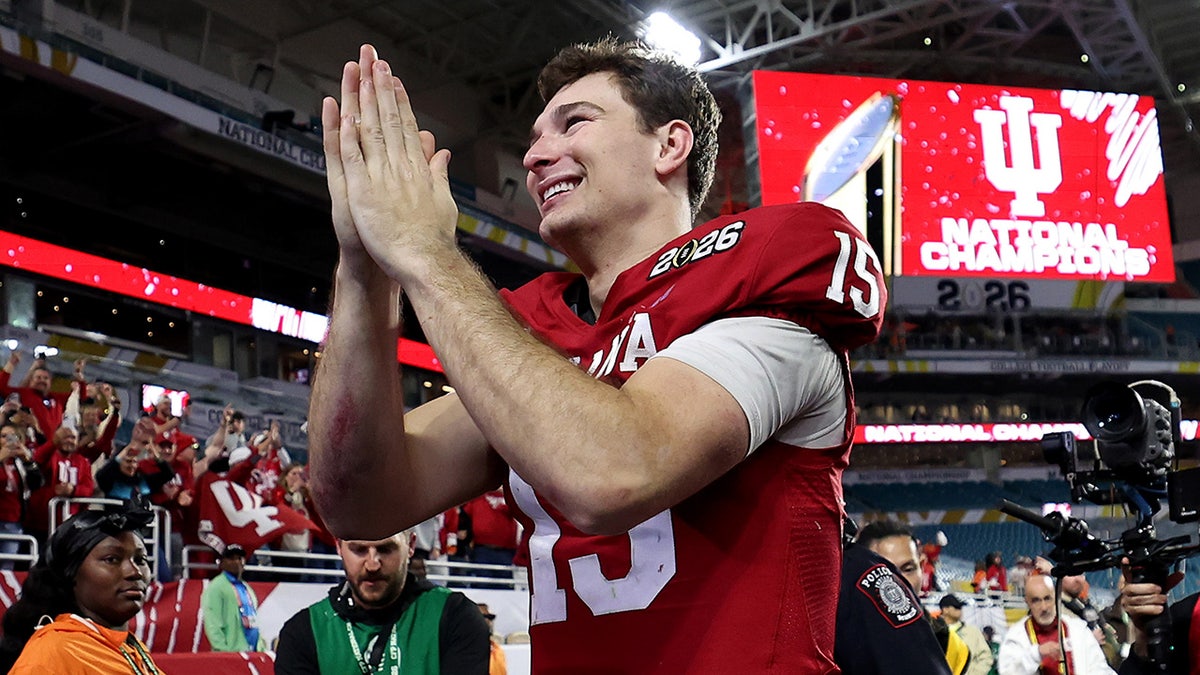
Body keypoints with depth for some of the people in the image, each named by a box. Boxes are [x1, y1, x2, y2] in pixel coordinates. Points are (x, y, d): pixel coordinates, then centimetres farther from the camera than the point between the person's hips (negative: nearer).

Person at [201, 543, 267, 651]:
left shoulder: (246, 588, 20)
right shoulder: (216, 587, -4)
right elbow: (212, 623, -12)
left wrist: (261, 648, 13)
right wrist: (222, 649, -19)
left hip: (253, 652, 7)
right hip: (231, 652, -7)